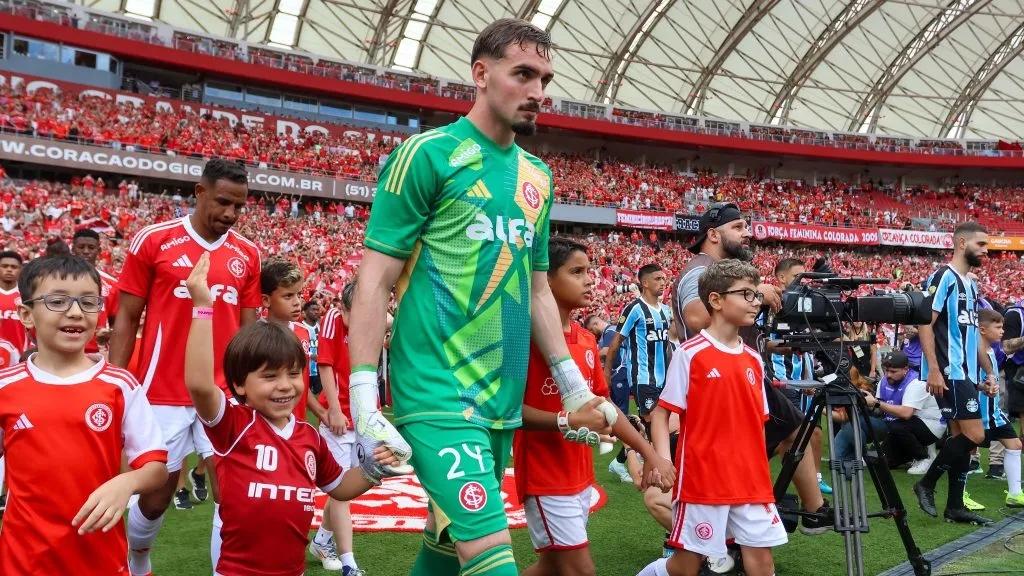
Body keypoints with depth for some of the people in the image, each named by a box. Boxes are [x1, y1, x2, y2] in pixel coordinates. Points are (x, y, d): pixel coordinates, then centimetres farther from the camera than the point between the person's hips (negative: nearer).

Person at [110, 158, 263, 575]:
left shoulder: (248, 254, 6)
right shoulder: (152, 241, -3)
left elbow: (249, 327, 10)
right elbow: (126, 320, 0)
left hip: (225, 394, 2)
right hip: (164, 393, -2)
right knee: (156, 494, 11)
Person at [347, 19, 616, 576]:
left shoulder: (538, 175, 14)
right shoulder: (430, 154, -7)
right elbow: (375, 278, -9)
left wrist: (572, 383, 16)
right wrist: (363, 396, -16)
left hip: (505, 399, 7)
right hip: (439, 393, -7)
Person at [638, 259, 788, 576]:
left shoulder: (754, 359, 10)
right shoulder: (690, 353, -8)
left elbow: (758, 423, 16)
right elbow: (661, 413, -7)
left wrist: (761, 472, 12)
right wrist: (662, 460, -20)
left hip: (751, 483, 6)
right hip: (701, 479, -5)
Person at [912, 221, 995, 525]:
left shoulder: (970, 284, 18)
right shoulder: (943, 277, -9)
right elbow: (925, 323, -16)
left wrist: (989, 371, 19)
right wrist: (933, 369, -22)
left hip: (965, 373, 9)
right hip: (949, 373, -9)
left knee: (962, 436, 9)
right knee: (974, 435, -12)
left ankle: (955, 506, 15)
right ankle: (926, 484, 2)